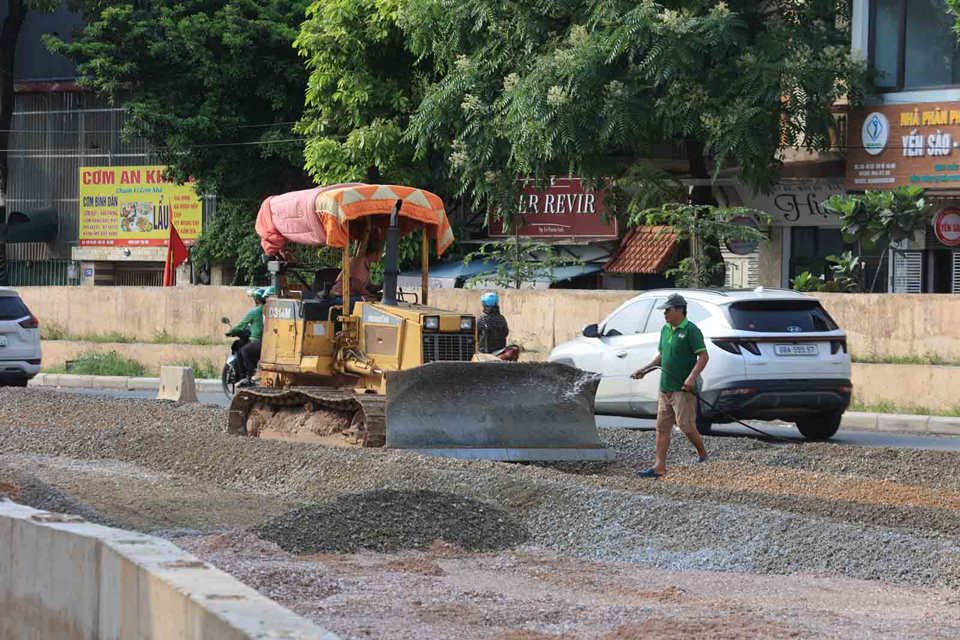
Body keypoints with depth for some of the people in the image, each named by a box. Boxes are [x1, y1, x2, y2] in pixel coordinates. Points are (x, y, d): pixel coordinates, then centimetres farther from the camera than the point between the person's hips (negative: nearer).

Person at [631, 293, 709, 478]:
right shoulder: (666, 330, 13)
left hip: (683, 388, -8)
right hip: (665, 387, 8)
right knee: (662, 427, 5)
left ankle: (703, 455, 15)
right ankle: (659, 466, 6)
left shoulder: (691, 330, -11)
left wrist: (692, 377, -27)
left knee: (685, 425, -6)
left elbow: (703, 357, -16)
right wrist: (645, 369, 15)